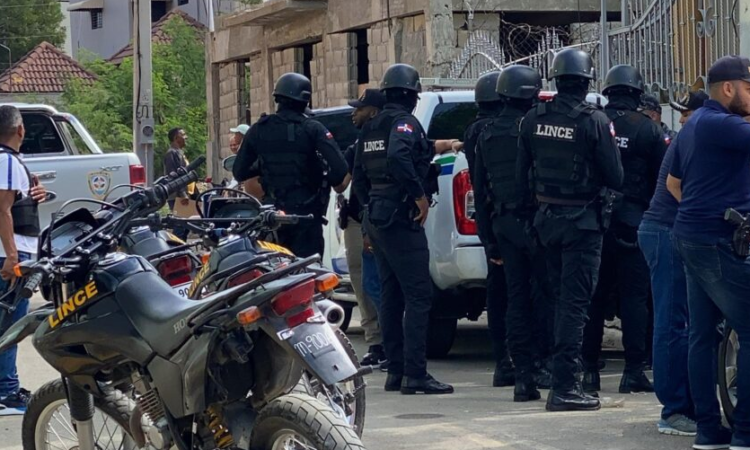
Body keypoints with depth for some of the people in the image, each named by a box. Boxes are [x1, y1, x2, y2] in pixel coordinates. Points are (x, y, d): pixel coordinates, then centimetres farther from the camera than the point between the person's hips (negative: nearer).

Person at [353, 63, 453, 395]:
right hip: (401, 219, -9)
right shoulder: (404, 123, -11)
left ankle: (395, 370, 14)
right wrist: (421, 195, -22)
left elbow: (359, 177, 21)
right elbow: (398, 157, -30)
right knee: (418, 296, -9)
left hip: (375, 218, 9)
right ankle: (415, 374, -14)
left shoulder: (370, 129, 16)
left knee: (391, 296, 13)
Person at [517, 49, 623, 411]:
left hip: (546, 218, 5)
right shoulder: (595, 122, -15)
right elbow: (614, 178, -11)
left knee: (562, 298, 18)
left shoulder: (534, 119, 1)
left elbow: (521, 174, 7)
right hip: (582, 220, -5)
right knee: (574, 303, -4)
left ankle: (564, 379, 23)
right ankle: (564, 386, -8)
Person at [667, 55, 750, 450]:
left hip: (693, 236, 11)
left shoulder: (696, 124, 17)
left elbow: (673, 182, 27)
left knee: (703, 334, 9)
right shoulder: (718, 124, -15)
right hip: (718, 243, -11)